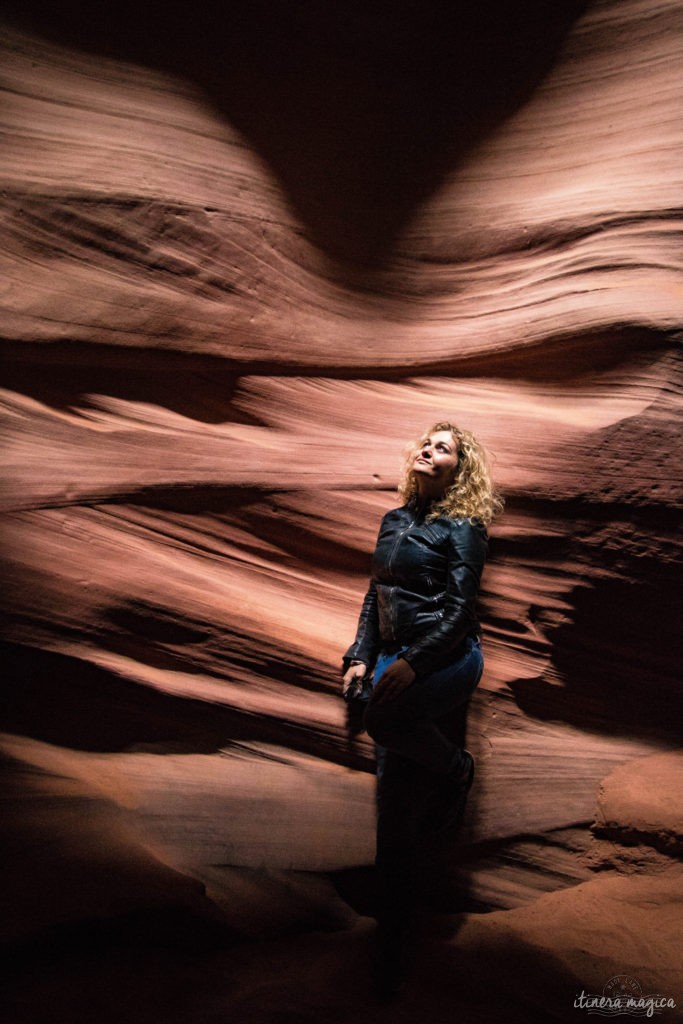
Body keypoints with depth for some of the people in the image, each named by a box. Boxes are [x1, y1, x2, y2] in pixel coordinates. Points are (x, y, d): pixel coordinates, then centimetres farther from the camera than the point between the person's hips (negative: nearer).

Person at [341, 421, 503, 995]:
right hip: (397, 661, 6)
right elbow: (376, 595, 18)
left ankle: (457, 766, -3)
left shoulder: (462, 528, -4)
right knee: (396, 802, 3)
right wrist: (361, 657, 10)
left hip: (449, 659, -6)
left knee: (384, 718, -34)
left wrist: (413, 663, -21)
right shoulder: (395, 521, 15)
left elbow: (459, 610, -11)